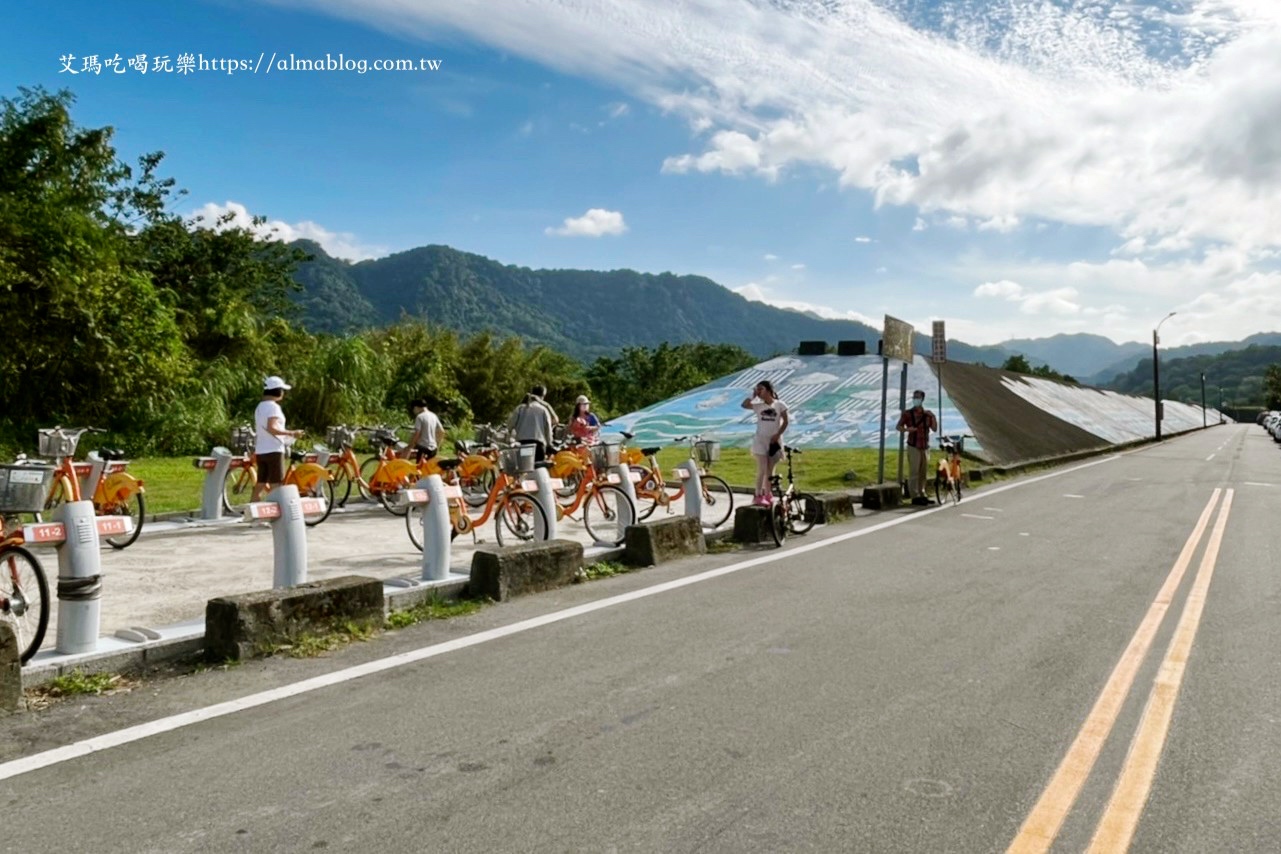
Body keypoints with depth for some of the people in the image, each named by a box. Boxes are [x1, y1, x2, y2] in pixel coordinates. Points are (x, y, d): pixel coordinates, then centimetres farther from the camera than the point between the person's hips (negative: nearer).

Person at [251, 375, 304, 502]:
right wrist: (290, 433, -19)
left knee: (260, 485, 11)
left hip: (260, 451, 9)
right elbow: (271, 428, -23)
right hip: (273, 450, -9)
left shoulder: (260, 407, 16)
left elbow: (259, 430, 17)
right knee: (275, 486, -5)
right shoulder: (273, 406, -12)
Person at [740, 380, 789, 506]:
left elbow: (785, 422, 0)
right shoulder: (758, 406, 1)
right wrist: (753, 395, -9)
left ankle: (767, 494, 23)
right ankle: (758, 495, -4)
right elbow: (744, 405, -16)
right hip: (761, 440, 0)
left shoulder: (779, 405, -1)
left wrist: (777, 435, -9)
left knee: (770, 470, 10)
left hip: (774, 441, 0)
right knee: (762, 470, -7)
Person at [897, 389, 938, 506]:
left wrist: (934, 419, -8)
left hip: (925, 446, 5)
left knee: (923, 472, 10)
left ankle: (922, 495, 19)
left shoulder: (928, 414, 10)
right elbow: (898, 427, -4)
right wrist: (906, 429, -24)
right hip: (914, 446, -4)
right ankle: (915, 496, -6)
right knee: (914, 472, -7)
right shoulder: (907, 413, -1)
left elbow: (935, 429, 10)